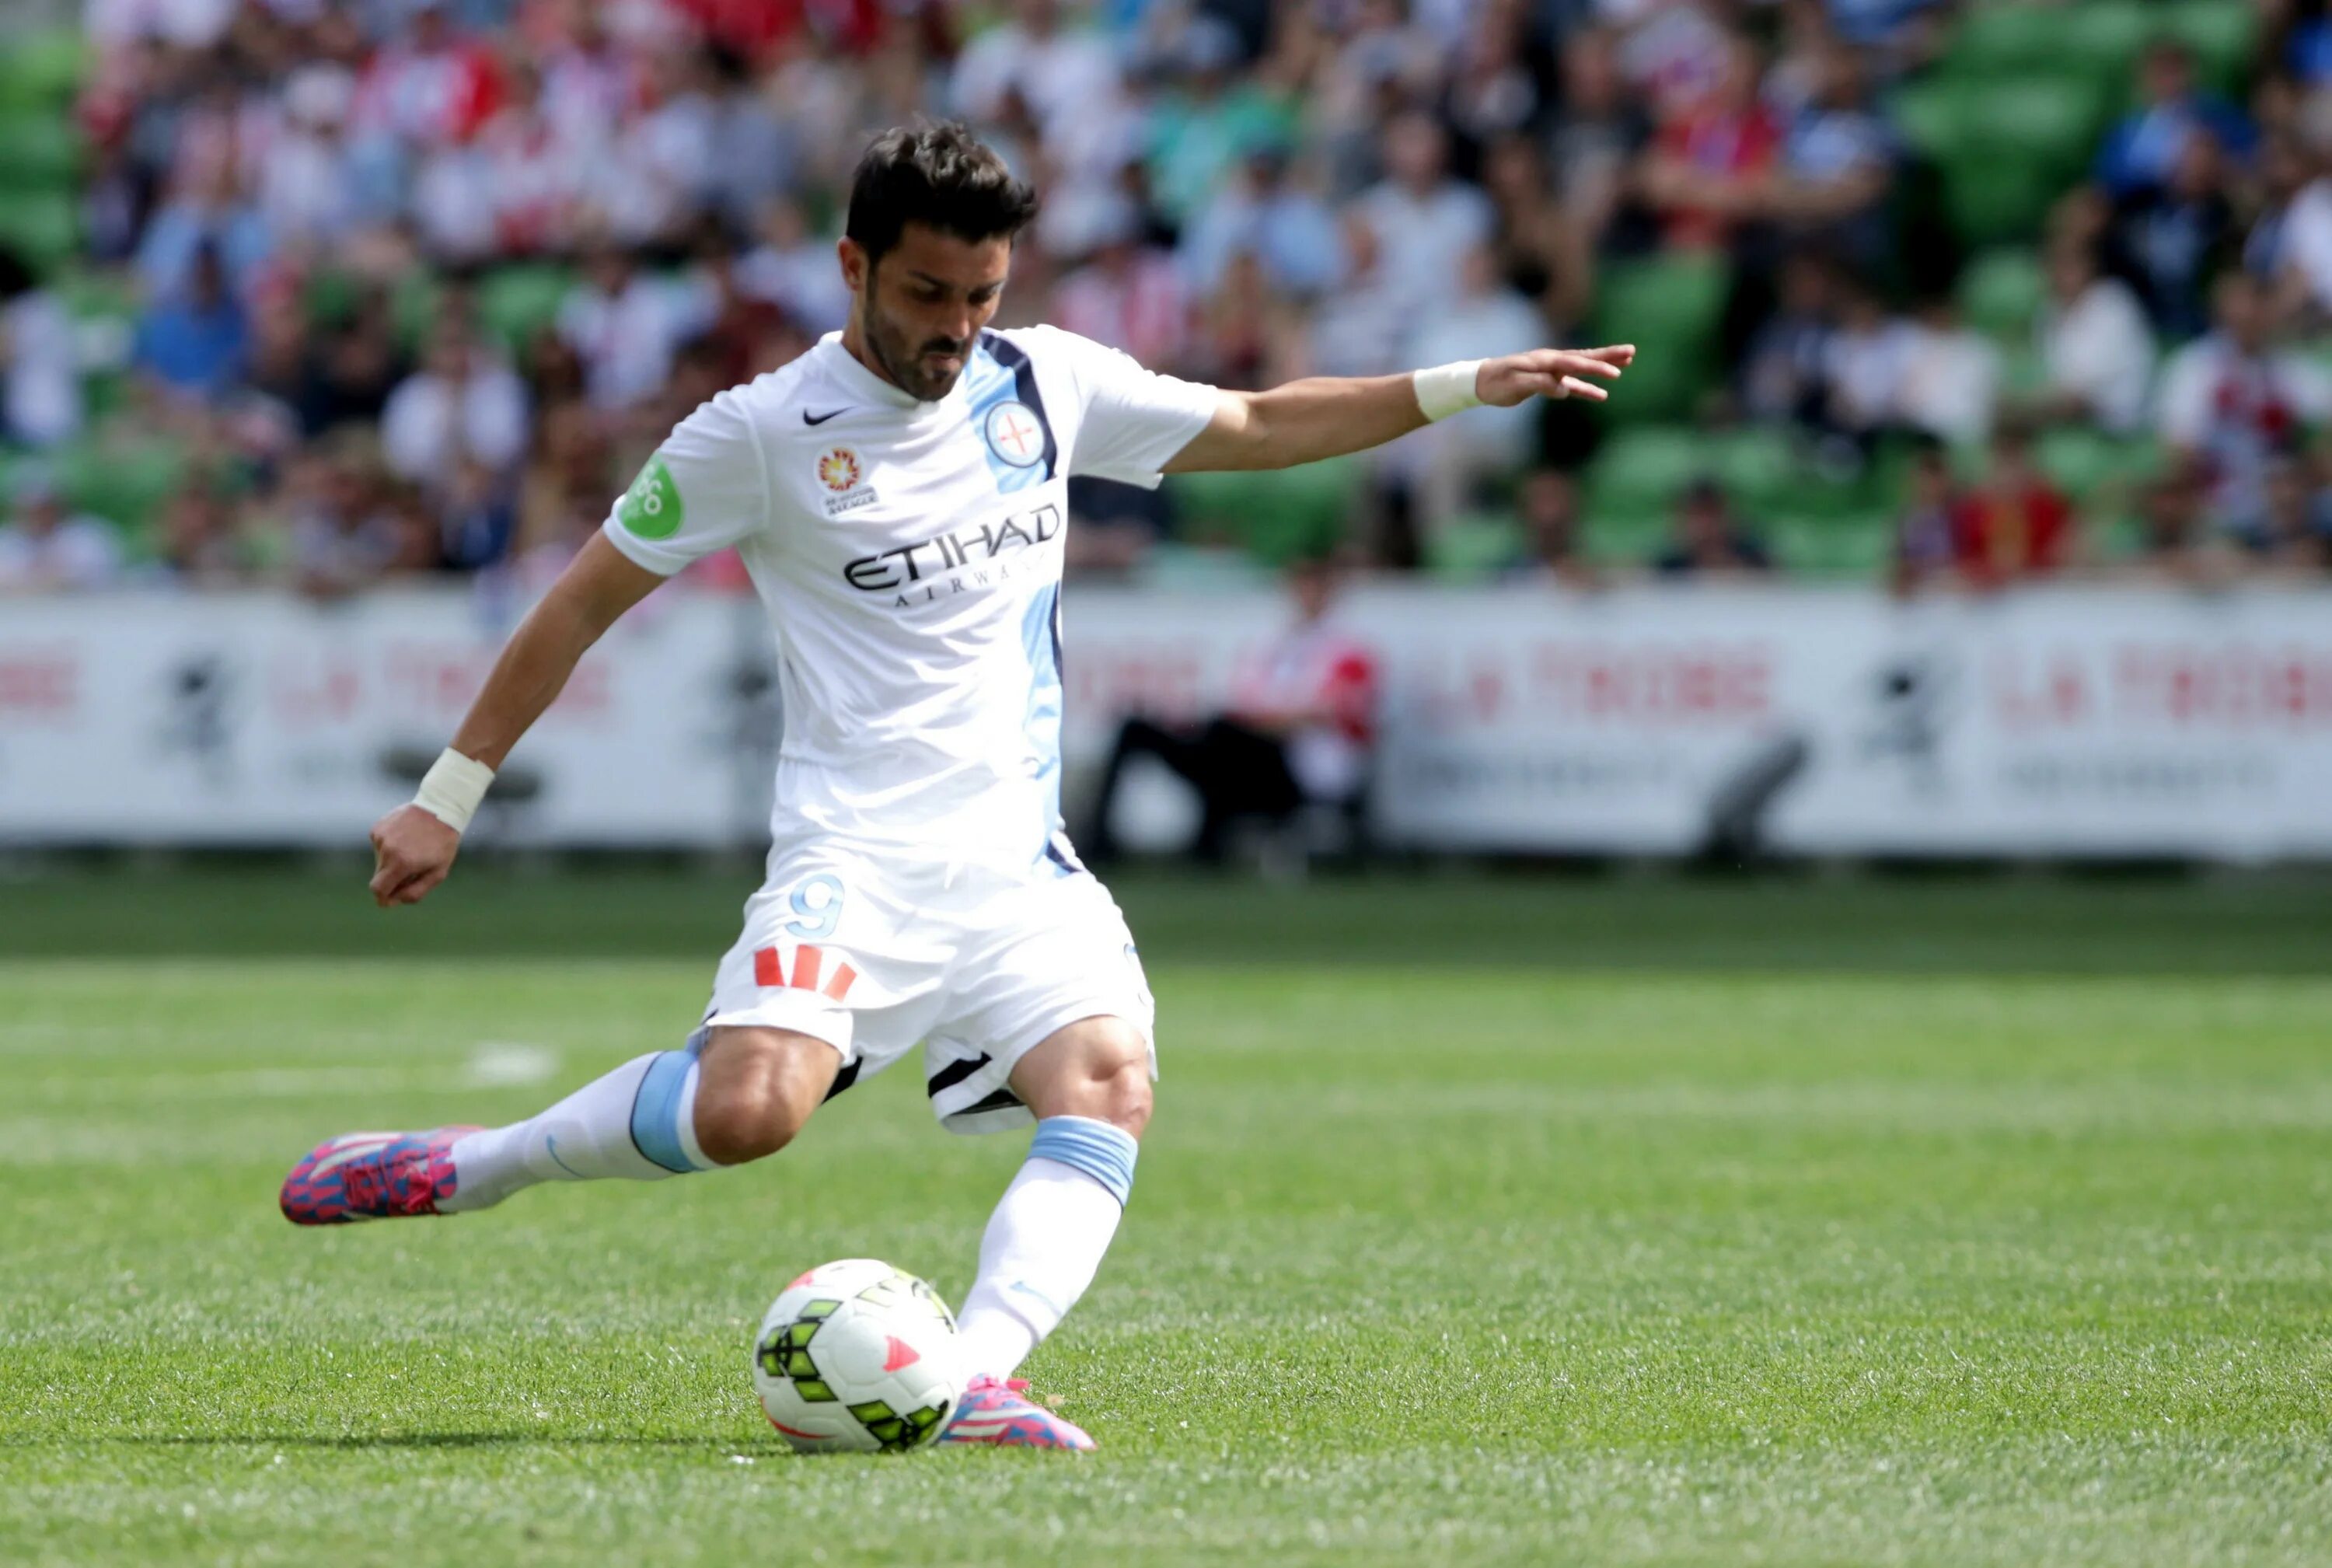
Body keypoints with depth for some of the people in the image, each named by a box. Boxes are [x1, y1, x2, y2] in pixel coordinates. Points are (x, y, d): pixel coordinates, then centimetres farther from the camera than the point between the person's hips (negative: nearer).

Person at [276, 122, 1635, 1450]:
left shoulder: (1048, 384, 10)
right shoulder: (762, 433, -4)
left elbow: (1256, 427, 22)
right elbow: (585, 602, 3)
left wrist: (1463, 387, 14)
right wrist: (450, 798, 3)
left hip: (1021, 859, 5)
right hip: (857, 854, -5)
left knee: (1109, 1089, -23)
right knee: (748, 1109, -28)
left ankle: (972, 1381, -32)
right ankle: (469, 1168, -6)